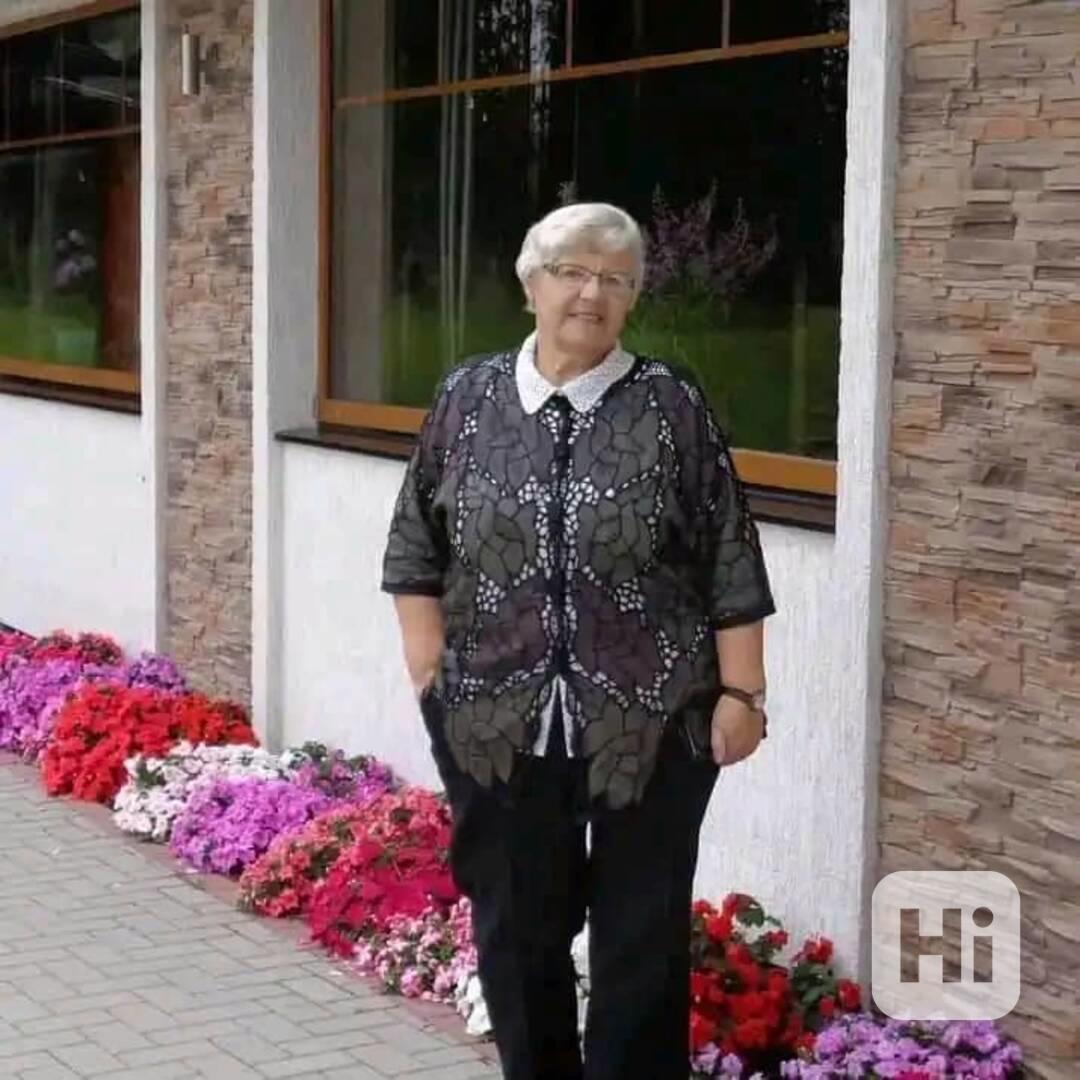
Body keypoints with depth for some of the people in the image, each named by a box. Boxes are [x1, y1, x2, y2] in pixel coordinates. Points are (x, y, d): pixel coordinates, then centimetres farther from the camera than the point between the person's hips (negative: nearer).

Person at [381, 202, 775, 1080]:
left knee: (643, 933, 6)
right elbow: (417, 550, 8)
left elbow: (730, 564, -1)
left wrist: (741, 691, -4)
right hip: (499, 719, 2)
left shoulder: (674, 406, -1)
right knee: (516, 929, 11)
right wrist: (431, 670, 2)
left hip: (650, 721, -2)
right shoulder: (468, 399, 5)